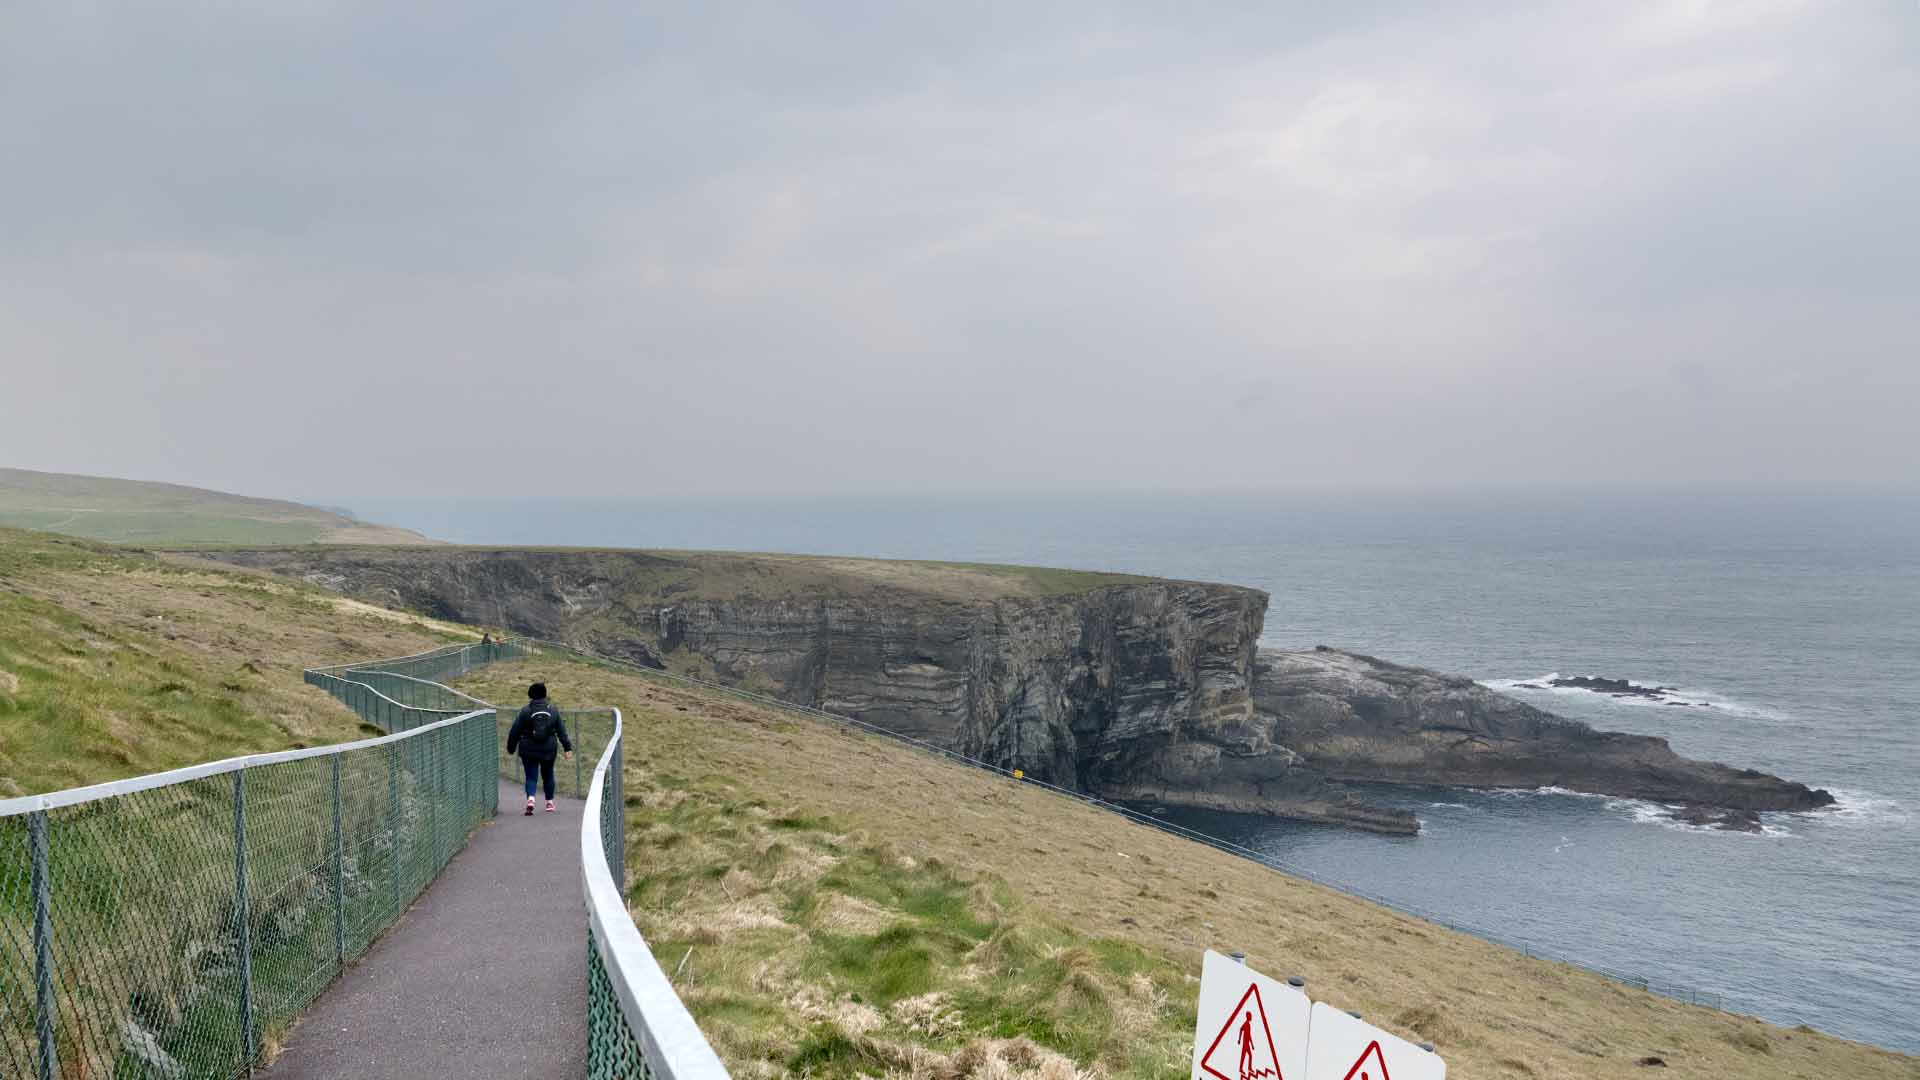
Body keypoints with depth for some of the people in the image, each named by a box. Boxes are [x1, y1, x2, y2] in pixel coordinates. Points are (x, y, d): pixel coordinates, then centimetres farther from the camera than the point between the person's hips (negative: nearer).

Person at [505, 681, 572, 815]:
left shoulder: (525, 711, -6)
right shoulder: (553, 711, 2)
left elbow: (514, 732, -3)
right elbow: (562, 731, 4)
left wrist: (511, 748, 9)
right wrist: (568, 747, 7)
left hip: (529, 751, -2)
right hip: (548, 750, 2)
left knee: (531, 776, 1)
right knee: (548, 775, 17)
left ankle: (530, 798, -23)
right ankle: (549, 802, 22)